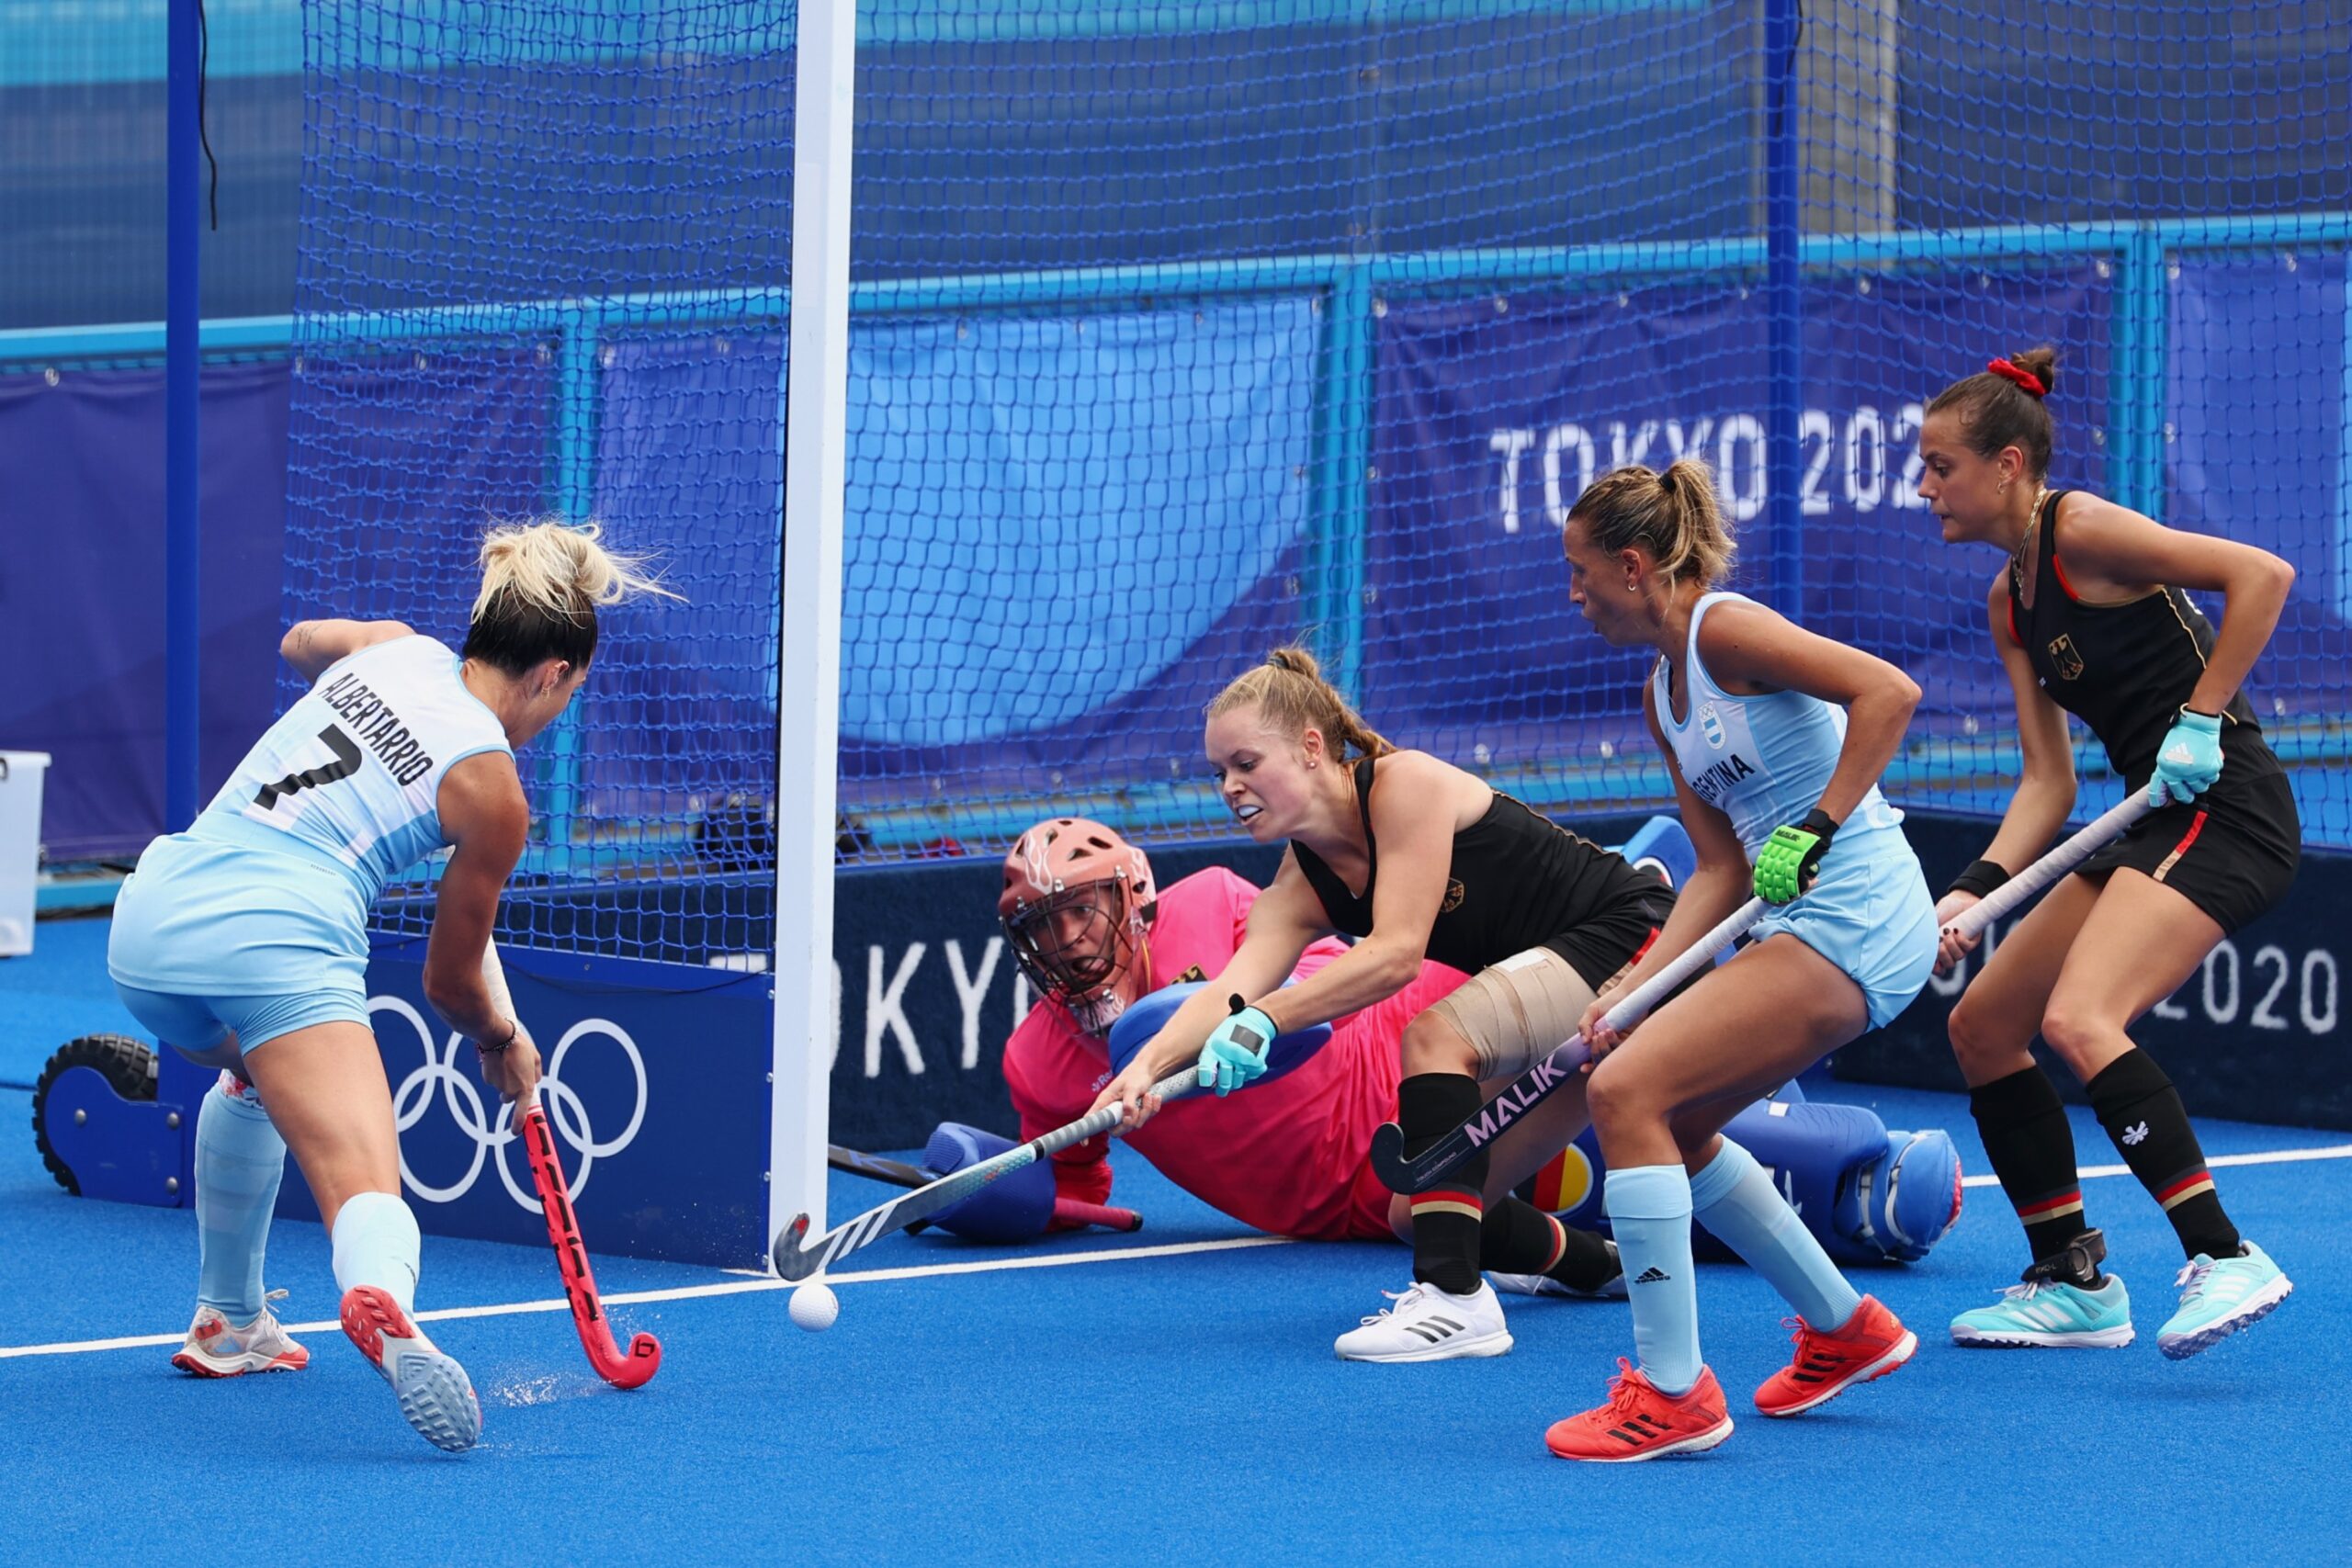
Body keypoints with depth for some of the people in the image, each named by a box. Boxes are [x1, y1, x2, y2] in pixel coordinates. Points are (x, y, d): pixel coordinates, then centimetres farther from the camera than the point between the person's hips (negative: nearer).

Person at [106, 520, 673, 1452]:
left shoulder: (390, 649, 19)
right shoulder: (490, 787, 4)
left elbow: (298, 642, 46)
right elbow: (450, 984, 16)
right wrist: (504, 1044, 35)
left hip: (149, 916, 7)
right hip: (274, 938, -7)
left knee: (255, 1071, 39)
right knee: (367, 1194, -16)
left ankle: (228, 1323, 43)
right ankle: (381, 1306, -53)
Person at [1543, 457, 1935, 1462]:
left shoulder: (1724, 628, -11)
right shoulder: (1664, 694, 17)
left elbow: (1888, 692, -22)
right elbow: (1723, 870, 14)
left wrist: (1817, 828, -22)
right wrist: (1633, 990, 4)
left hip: (1856, 917, -10)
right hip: (1803, 925, 10)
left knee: (1626, 1092, -16)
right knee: (1671, 1125, 17)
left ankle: (1672, 1392, -12)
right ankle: (1845, 1329, 30)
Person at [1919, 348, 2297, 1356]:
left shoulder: (2080, 530, -10)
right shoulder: (2010, 602, 16)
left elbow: (2262, 575, -18)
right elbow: (2049, 779, 12)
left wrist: (2199, 718, -19)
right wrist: (1978, 887, -3)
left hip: (2223, 808, -10)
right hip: (2154, 820, 10)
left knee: (2079, 1020, -27)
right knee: (1981, 1026, 12)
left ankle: (2226, 1261, -27)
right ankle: (2073, 1282, 18)